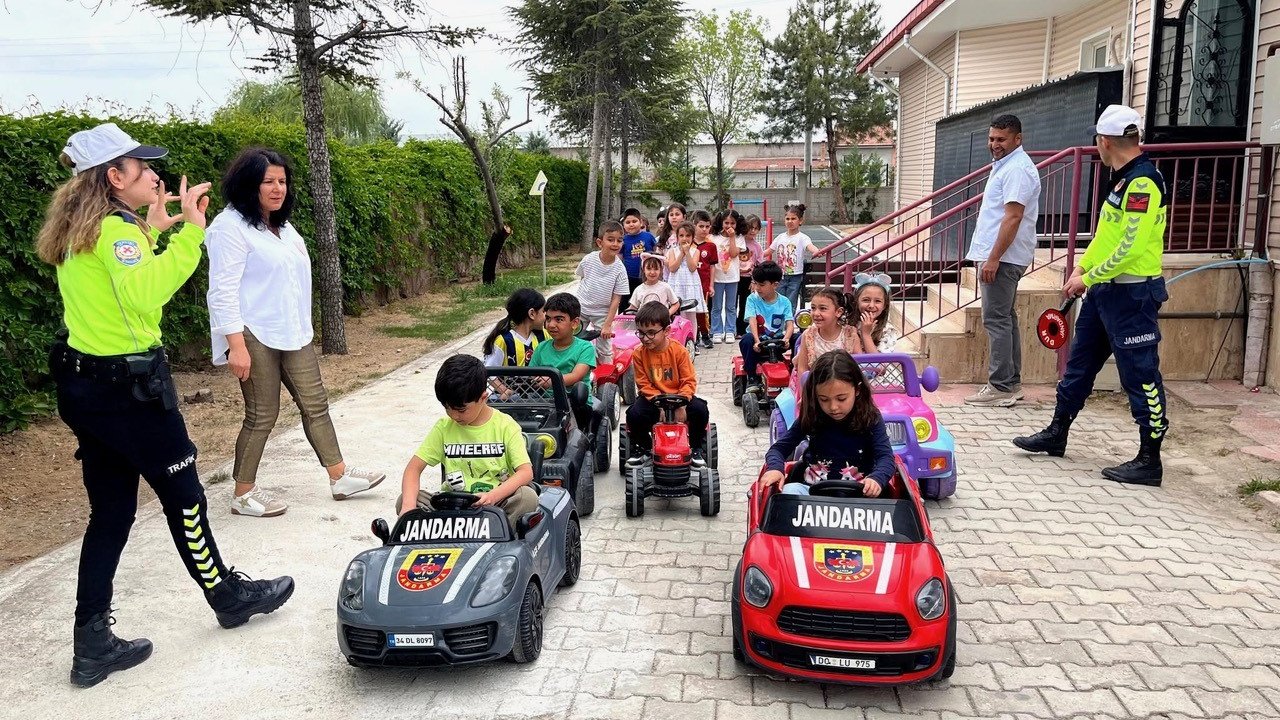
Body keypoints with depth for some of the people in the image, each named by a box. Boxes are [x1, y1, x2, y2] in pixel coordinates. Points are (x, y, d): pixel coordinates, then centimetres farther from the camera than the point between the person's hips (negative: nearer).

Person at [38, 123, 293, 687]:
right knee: (183, 495, 9)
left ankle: (93, 645, 17)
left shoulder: (81, 229, 11)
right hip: (127, 387, -9)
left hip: (84, 383, 9)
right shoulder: (114, 228, -17)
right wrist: (189, 232, -26)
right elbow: (145, 296, -32)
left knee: (111, 510, 13)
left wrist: (151, 230, 17)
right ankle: (228, 596, 27)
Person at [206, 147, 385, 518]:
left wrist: (301, 327, 21)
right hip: (254, 336, -8)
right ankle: (243, 494, 13)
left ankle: (340, 476, 18)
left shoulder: (281, 225, 15)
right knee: (262, 415, -1)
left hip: (292, 333, 8)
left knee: (315, 404, 9)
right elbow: (223, 291, -18)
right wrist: (237, 345, -23)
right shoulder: (231, 227, -12)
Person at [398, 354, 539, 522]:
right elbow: (414, 467, -1)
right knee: (404, 500, -20)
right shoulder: (444, 427, 3)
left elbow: (526, 472, -12)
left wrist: (493, 496, -29)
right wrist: (409, 506, -21)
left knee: (528, 497, -32)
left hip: (497, 504, -2)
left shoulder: (504, 425, -4)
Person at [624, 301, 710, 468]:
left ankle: (696, 448, 1)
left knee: (700, 410, -26)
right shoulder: (639, 354, -9)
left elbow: (689, 381, -11)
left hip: (678, 397, 0)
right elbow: (644, 385, -7)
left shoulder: (679, 351, -12)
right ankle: (642, 447, 5)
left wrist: (681, 403, -26)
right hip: (653, 398, 1)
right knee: (634, 413, -27)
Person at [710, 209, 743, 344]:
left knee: (731, 307, 8)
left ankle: (729, 332, 15)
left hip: (732, 277, 1)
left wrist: (732, 237, -12)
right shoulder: (715, 238, 0)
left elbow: (734, 254, -14)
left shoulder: (738, 239, 3)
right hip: (717, 276, -1)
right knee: (716, 307, 4)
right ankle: (717, 332, 11)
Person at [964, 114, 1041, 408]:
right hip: (1000, 257, 11)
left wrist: (993, 259, -25)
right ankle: (1011, 383, 21)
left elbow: (1013, 217, -22)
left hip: (1002, 257, -11)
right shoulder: (1004, 165, 18)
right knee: (1005, 318, 14)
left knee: (996, 320, -9)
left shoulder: (1017, 169, -15)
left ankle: (1001, 388, -6)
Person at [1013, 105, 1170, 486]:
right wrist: (1082, 268, 13)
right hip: (1105, 290, 10)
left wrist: (1088, 278, -15)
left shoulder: (1143, 181, -18)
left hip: (1132, 293, -10)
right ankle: (1056, 434, 30)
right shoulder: (1125, 179, 13)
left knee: (1140, 375, -2)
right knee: (1079, 362, 17)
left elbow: (1132, 246, -24)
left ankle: (1149, 461, 7)